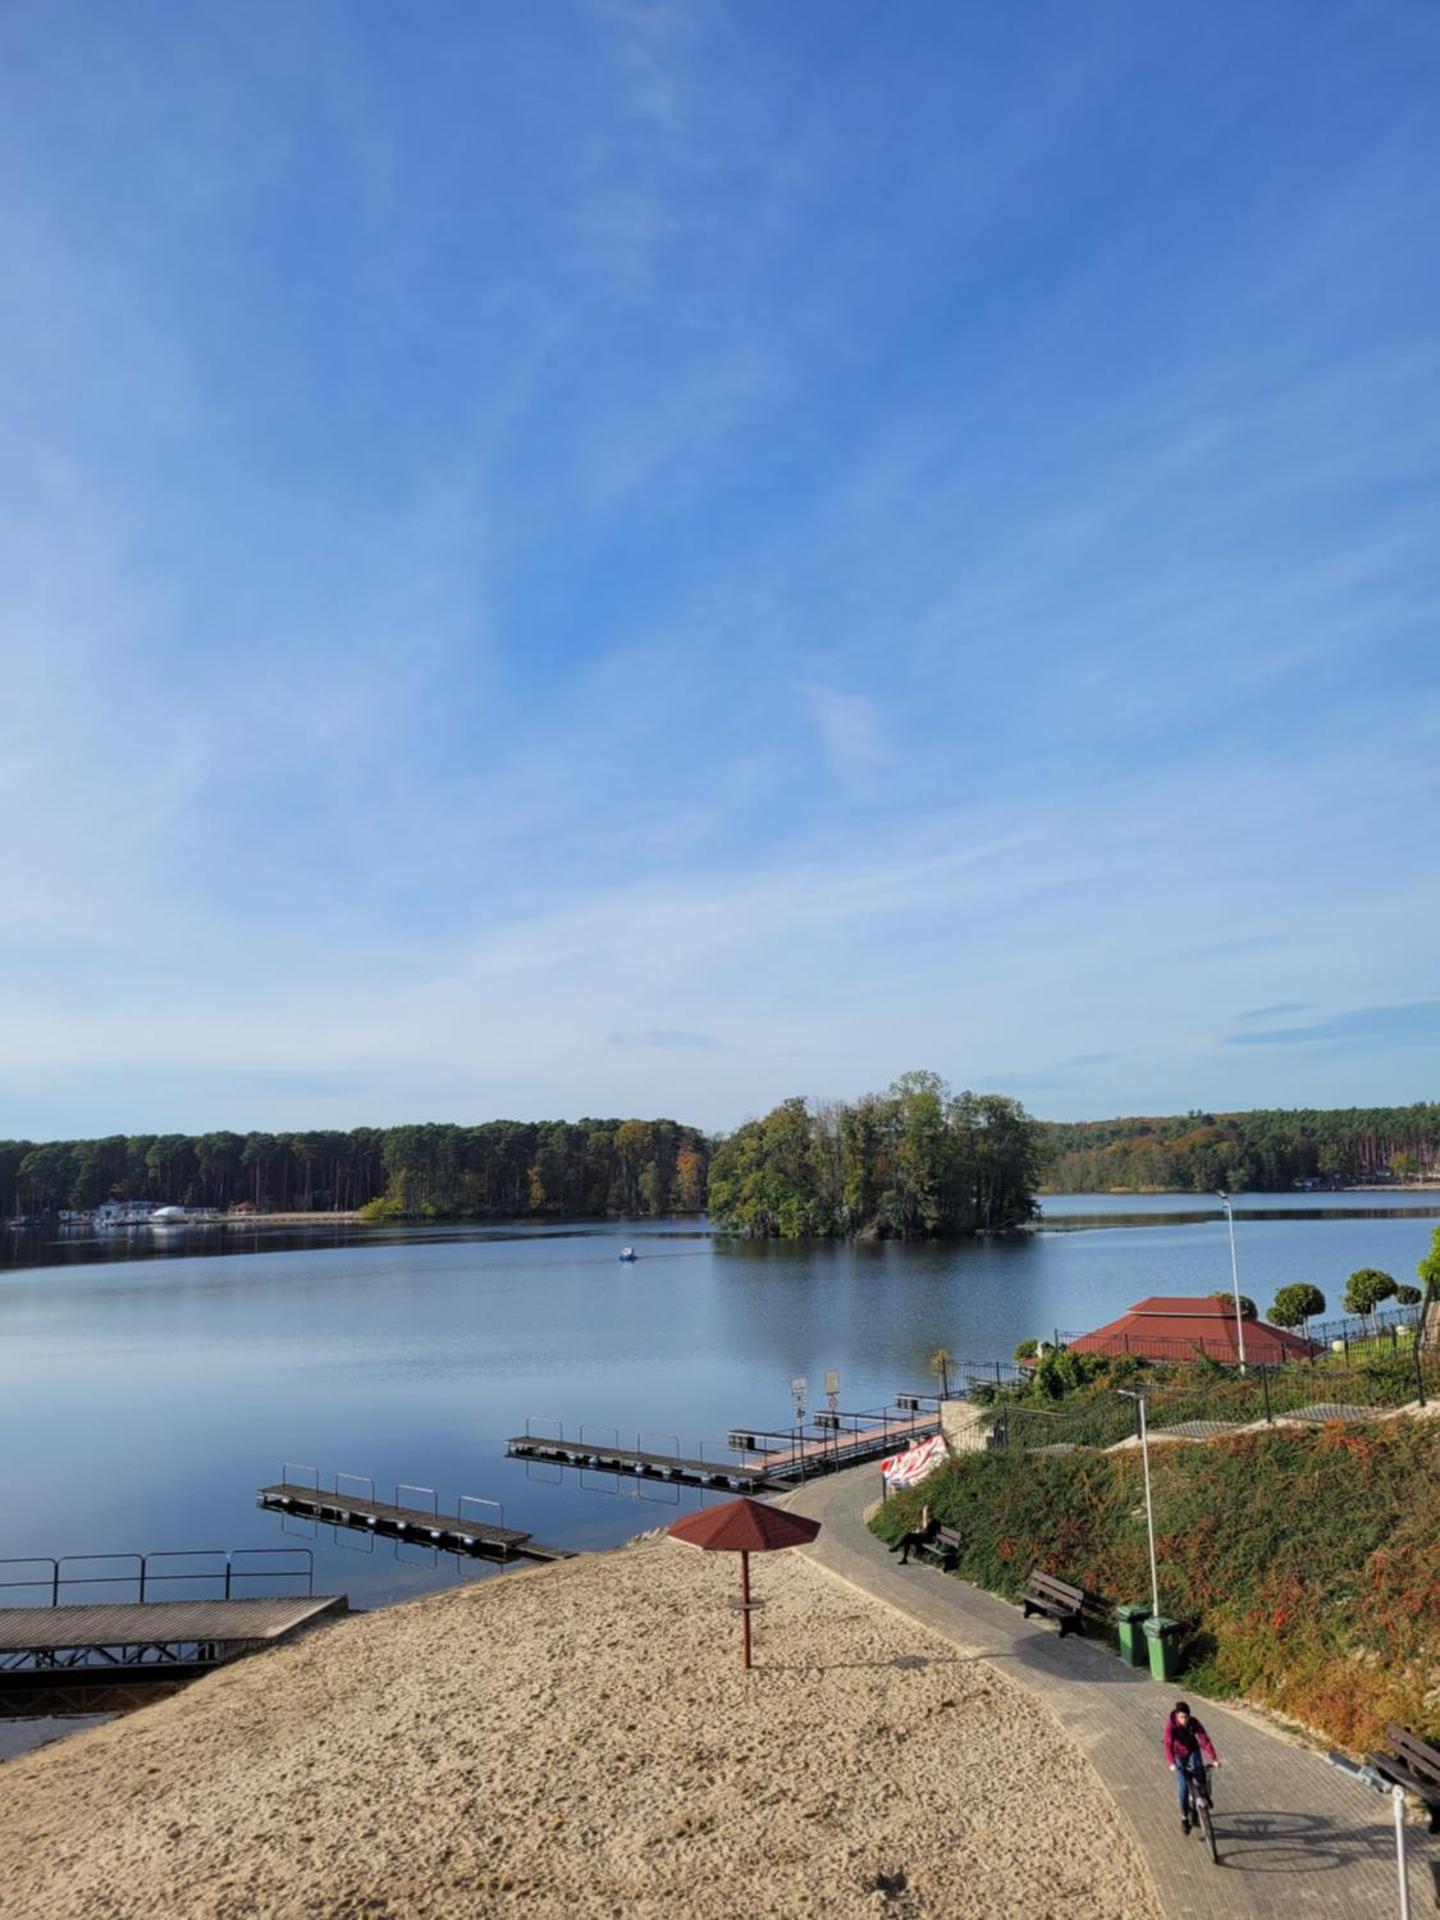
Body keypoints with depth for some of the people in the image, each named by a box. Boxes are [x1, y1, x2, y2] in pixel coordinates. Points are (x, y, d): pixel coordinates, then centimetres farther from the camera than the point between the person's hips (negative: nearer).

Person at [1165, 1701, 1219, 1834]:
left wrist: (1213, 1759, -46)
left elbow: (1204, 1740, -33)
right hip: (1179, 1755, -1)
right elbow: (1168, 1744, -39)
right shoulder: (1171, 1724, -29)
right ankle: (1184, 1818, 10)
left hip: (1193, 1752, 1)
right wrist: (1172, 1763, -54)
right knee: (1184, 1788, -9)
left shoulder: (1194, 1723, -25)